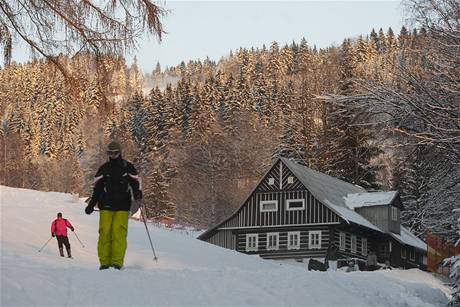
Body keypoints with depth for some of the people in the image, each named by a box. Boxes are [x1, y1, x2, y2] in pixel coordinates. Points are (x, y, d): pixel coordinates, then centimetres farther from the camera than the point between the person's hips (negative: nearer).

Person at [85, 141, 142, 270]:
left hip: (122, 206, -1)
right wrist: (91, 205, 9)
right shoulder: (103, 169, 11)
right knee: (105, 233, -9)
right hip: (106, 206, 2)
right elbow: (97, 188, 14)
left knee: (119, 233, -14)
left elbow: (135, 183, 10)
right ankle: (105, 262, -5)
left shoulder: (128, 167, 8)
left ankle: (117, 262, -15)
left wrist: (137, 195, -11)